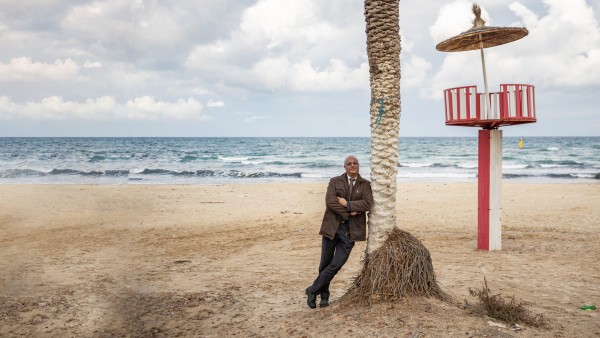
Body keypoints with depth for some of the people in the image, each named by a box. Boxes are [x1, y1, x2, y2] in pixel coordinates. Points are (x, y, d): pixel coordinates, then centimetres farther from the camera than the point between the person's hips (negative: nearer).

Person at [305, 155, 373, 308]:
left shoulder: (365, 184, 9)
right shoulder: (335, 181, 6)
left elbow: (367, 204, -7)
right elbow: (330, 201, -9)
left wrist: (347, 204, -14)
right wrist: (349, 212, -13)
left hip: (351, 230, 0)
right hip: (332, 227, 0)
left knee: (336, 265, -8)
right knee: (325, 264, 6)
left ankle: (313, 290, 9)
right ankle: (324, 295, 26)